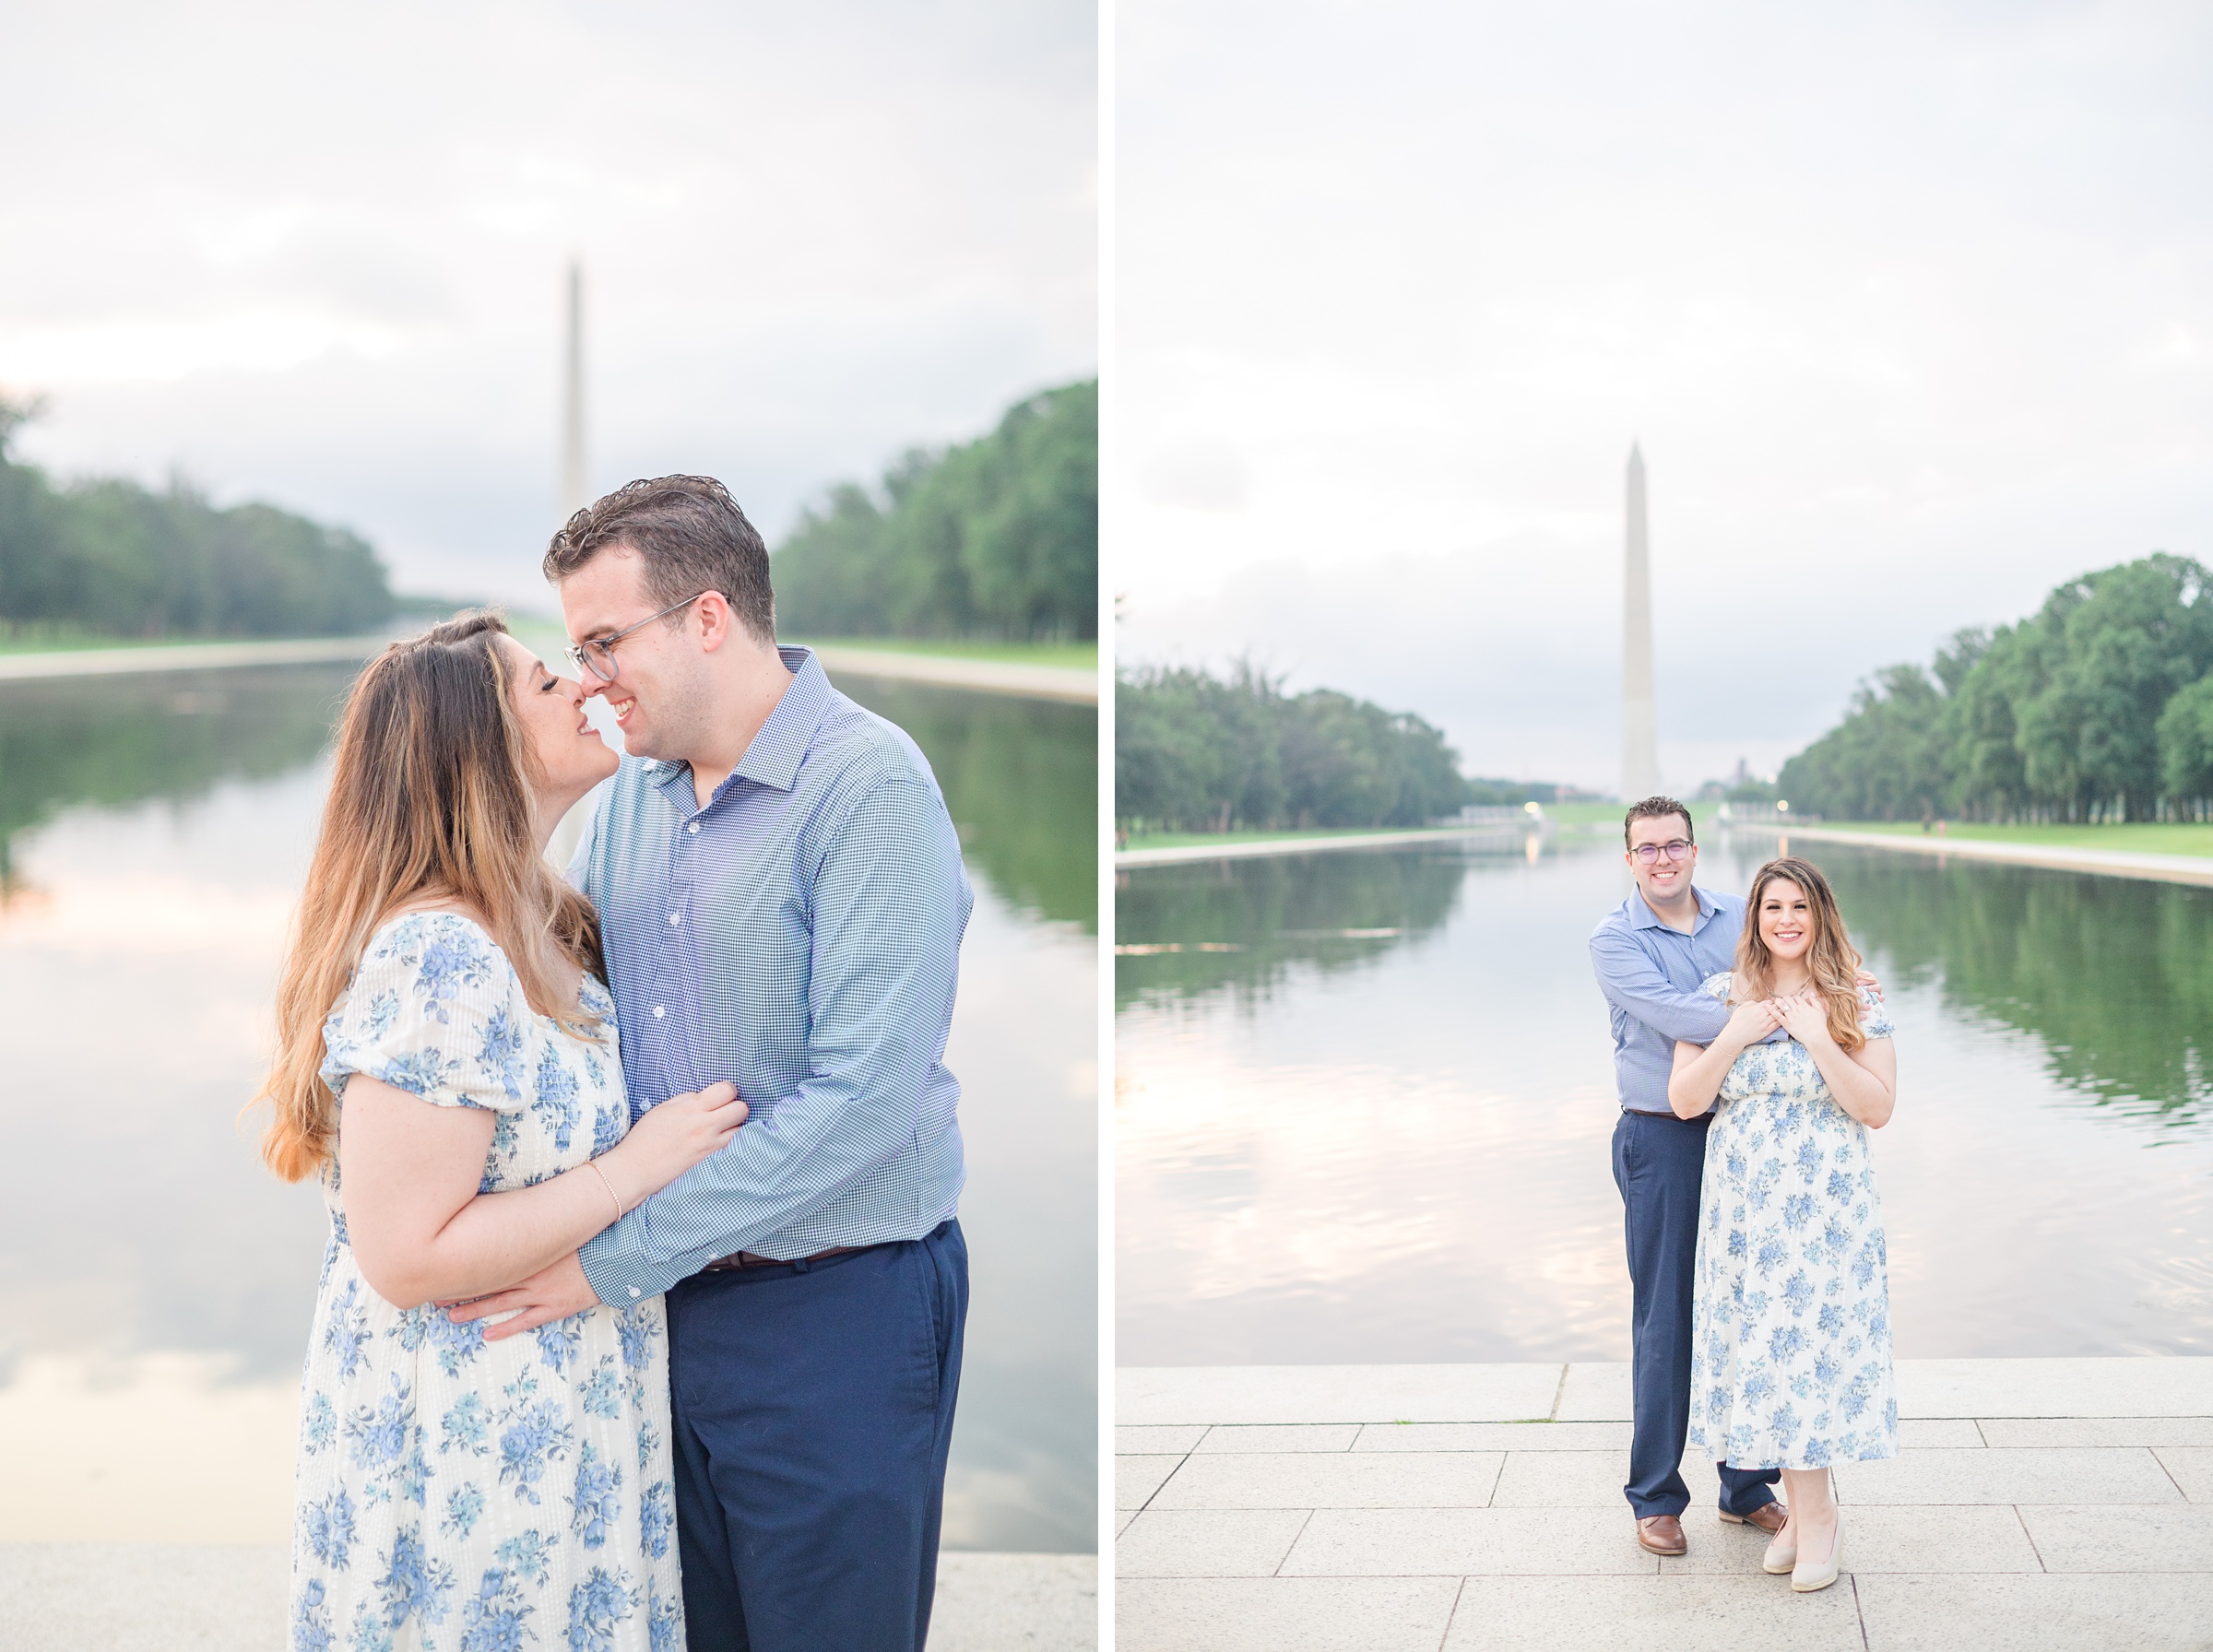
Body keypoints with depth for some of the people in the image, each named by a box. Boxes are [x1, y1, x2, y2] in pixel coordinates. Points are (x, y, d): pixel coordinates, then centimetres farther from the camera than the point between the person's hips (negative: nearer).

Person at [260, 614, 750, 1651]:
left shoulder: (533, 929, 6)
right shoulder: (434, 958, -24)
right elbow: (406, 1256, -26)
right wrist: (638, 1169, -21)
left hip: (548, 1415, 9)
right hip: (463, 1442, -9)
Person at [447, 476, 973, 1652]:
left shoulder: (870, 786, -17)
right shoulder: (634, 788, 8)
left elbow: (862, 1099, -24)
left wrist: (618, 1257, -22)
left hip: (834, 1314, -7)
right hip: (669, 1303, 7)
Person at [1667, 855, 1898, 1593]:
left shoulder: (1858, 1004, 0)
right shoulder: (1721, 995, 5)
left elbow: (1878, 1109, -7)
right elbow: (1684, 1100, 1)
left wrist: (1819, 1040, -15)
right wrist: (1734, 1037, -11)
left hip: (1826, 1204, -2)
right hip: (1742, 1201, 2)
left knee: (1810, 1342, -5)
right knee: (1759, 1346, 3)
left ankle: (1814, 1512, 8)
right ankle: (1808, 1509, 16)